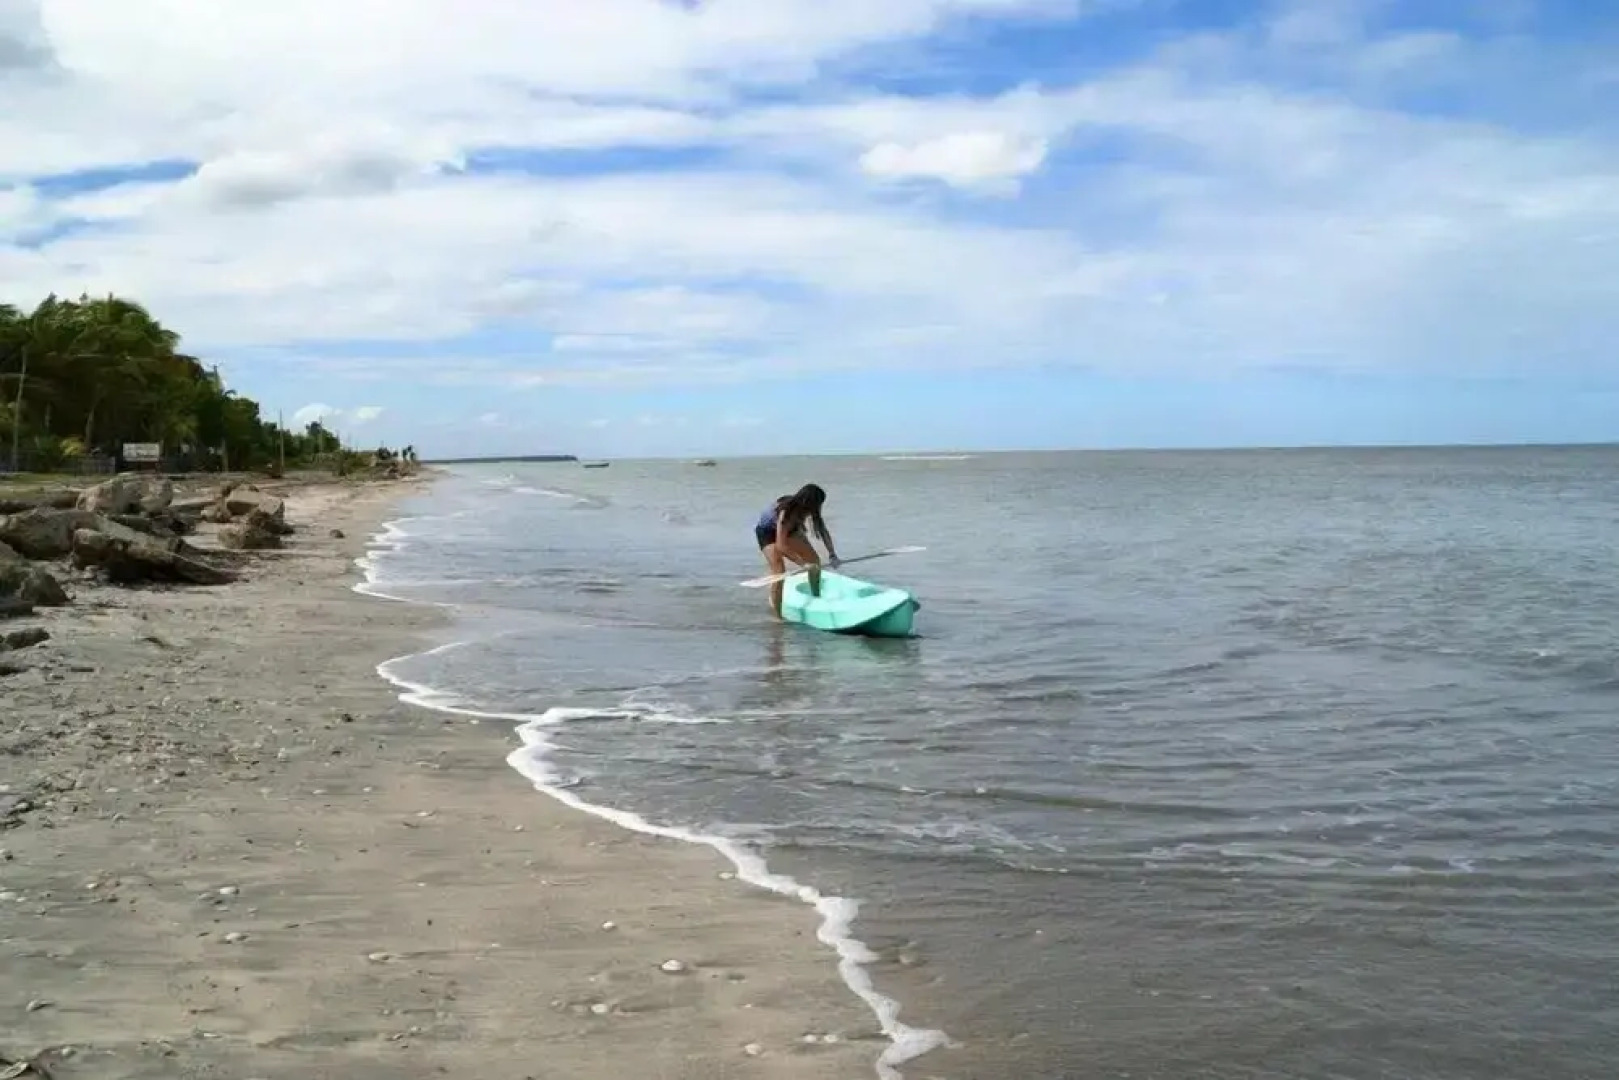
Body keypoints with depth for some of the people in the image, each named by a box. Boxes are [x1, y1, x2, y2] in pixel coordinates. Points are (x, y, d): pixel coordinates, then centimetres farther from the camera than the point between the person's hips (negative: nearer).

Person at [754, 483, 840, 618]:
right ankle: (778, 616, -15)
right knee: (779, 573, -21)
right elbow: (780, 545, -42)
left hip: (790, 529, 7)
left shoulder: (806, 509, -22)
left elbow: (823, 530, -11)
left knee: (815, 560, 2)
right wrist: (803, 563, -44)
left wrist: (832, 554, -22)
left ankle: (816, 599, 20)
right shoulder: (786, 512, -40)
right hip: (767, 531, -7)